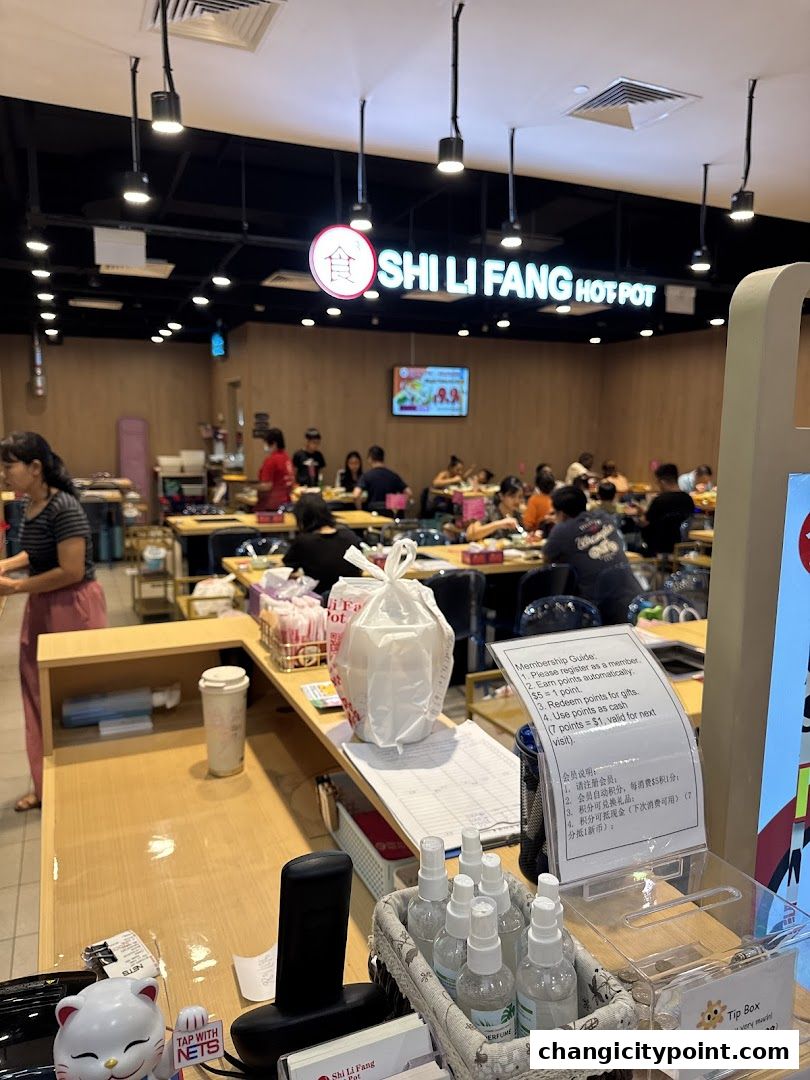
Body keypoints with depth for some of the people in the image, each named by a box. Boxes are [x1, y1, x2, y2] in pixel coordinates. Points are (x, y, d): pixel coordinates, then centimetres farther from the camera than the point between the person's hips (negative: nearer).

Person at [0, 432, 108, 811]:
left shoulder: (64, 508, -22)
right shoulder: (31, 505, 5)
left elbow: (71, 571, -23)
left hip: (72, 608, -9)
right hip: (41, 608, 9)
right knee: (39, 695, 15)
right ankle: (47, 785, 29)